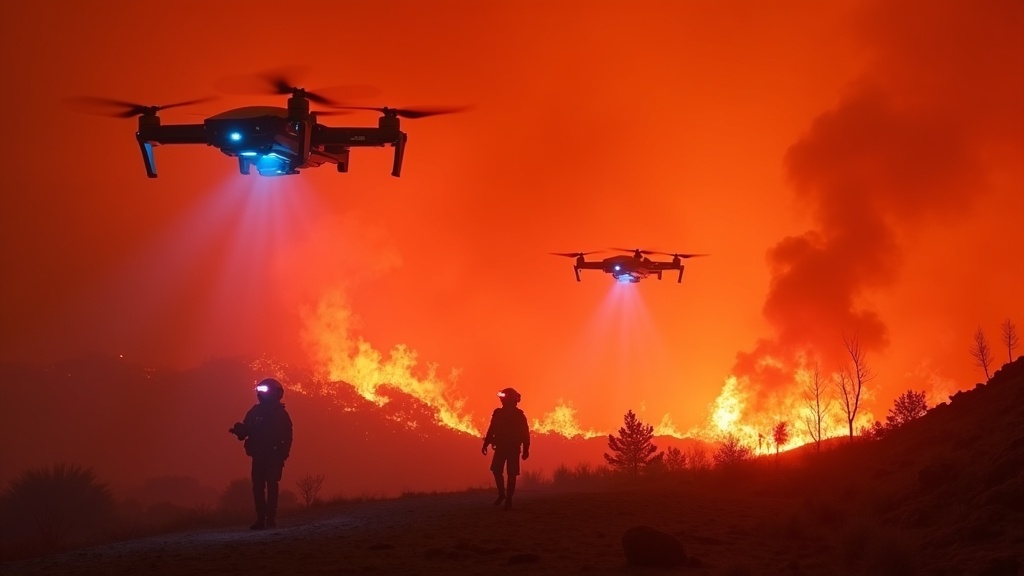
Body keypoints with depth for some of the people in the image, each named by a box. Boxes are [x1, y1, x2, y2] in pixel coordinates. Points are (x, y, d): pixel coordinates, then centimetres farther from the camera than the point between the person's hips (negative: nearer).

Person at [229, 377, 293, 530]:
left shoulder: (280, 414, -1)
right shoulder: (254, 412, 8)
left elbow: (287, 437, -5)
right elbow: (245, 431, 7)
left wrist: (283, 455, -16)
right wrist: (238, 429, -17)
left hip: (274, 456, -4)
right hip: (258, 456, 4)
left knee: (272, 486, -9)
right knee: (258, 487, -1)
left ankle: (271, 518, -8)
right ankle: (261, 519, 1)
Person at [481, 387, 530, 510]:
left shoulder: (519, 415, -4)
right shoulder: (498, 413, 5)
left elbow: (525, 434, -5)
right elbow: (491, 430, 8)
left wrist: (526, 450, -9)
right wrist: (485, 444, 2)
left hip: (513, 448, -3)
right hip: (500, 447, 3)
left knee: (511, 474, -4)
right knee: (496, 470, -3)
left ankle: (508, 500, 2)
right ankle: (501, 494, 17)